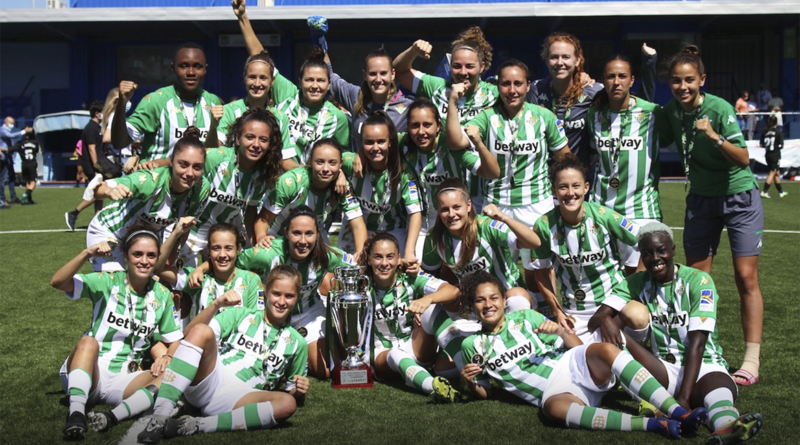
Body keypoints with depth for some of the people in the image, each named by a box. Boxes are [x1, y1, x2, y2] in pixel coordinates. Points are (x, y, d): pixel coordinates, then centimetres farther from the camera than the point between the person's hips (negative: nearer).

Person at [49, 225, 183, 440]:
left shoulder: (162, 295, 6)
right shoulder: (107, 282, -1)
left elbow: (175, 340, 11)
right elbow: (57, 282, -14)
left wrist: (168, 357, -11)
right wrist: (87, 254, -28)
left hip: (125, 381, 2)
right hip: (92, 373, -2)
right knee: (88, 341, -32)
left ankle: (112, 417, -41)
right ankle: (76, 413, -45)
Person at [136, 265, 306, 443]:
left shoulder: (297, 343, 15)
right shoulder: (241, 315, 12)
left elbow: (292, 392, 20)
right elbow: (189, 333, 0)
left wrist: (299, 391, -4)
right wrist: (216, 305, -16)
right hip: (209, 381, 0)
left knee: (288, 404, -30)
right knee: (202, 331, -27)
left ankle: (195, 425, -32)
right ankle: (160, 417, -34)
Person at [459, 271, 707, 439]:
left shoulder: (525, 318, 13)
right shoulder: (472, 346, 12)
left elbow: (578, 347, 14)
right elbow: (484, 393, 17)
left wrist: (560, 331, -7)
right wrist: (470, 384, -4)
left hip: (572, 365, 2)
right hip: (554, 391, -2)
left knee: (604, 350, -32)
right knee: (554, 407, -40)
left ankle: (678, 413, -39)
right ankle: (656, 426, -47)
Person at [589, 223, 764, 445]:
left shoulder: (698, 281, -6)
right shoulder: (636, 283, 7)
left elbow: (697, 343, -15)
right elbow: (597, 317, -4)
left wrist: (684, 397, -25)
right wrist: (604, 320, -32)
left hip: (702, 366, -3)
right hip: (661, 370, 3)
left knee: (721, 391, -39)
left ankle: (726, 427, -76)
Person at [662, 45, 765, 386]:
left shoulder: (720, 109, -20)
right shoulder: (670, 111, -6)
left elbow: (744, 159, -25)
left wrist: (714, 137, -37)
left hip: (739, 197, -5)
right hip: (700, 199, 5)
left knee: (746, 278, -7)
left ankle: (751, 362, -1)